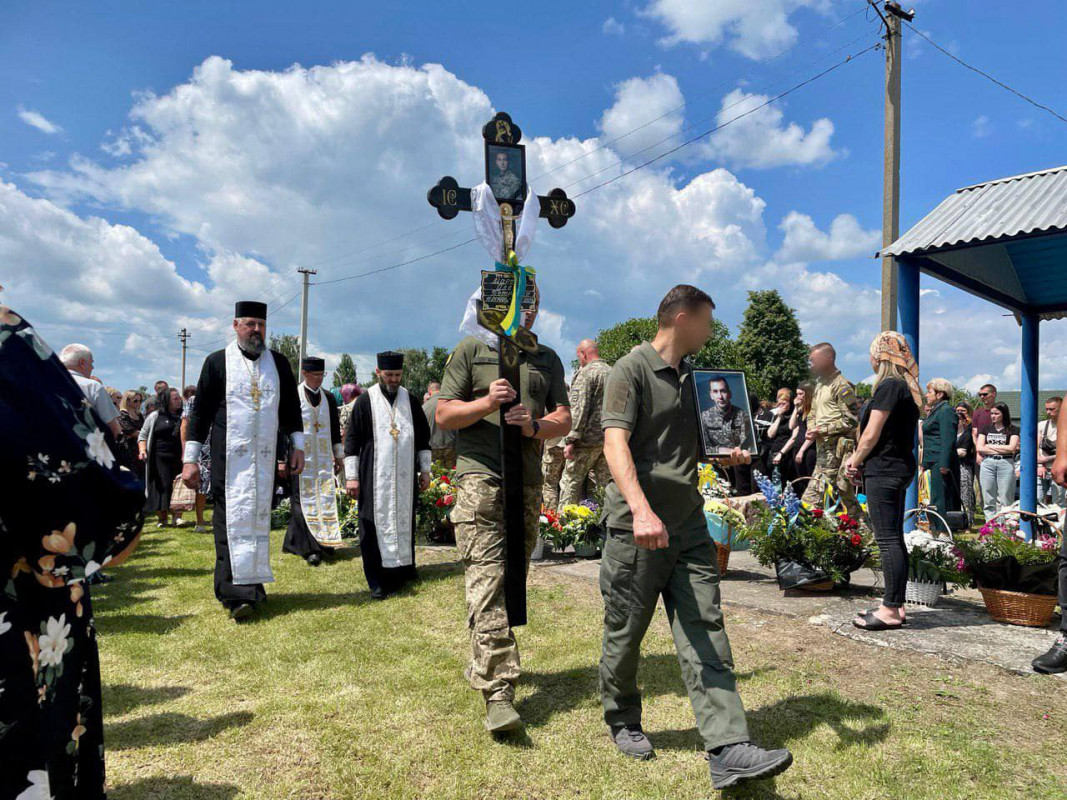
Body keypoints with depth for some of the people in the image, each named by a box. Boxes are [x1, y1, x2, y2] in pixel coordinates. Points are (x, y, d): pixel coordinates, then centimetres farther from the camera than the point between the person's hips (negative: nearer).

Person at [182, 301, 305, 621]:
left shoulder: (278, 362, 9)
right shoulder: (217, 362, 1)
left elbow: (291, 406, 15)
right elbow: (200, 411, 1)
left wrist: (297, 445, 8)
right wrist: (190, 459, -3)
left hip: (265, 456, 3)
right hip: (229, 458, -3)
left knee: (259, 516, 7)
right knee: (233, 517, -6)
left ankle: (252, 581, 19)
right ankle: (236, 592, -5)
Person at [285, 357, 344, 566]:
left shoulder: (329, 398, 9)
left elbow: (335, 429, 15)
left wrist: (339, 455, 14)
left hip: (323, 459, 5)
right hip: (300, 458, -5)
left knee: (325, 497, 6)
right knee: (305, 499, -5)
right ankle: (310, 548, -5)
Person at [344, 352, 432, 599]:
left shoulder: (410, 400, 7)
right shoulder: (365, 400, -1)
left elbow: (423, 437, 14)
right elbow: (352, 439, -1)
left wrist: (424, 470, 11)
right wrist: (351, 475, -5)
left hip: (405, 476, 3)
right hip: (375, 476, -3)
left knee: (404, 521, 8)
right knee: (376, 524, 0)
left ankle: (403, 569, 20)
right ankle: (377, 581, 7)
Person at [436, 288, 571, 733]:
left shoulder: (548, 359, 18)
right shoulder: (472, 349, 7)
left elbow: (564, 419, 13)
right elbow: (443, 414, 3)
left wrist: (535, 425, -9)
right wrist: (486, 403, -15)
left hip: (528, 484, 5)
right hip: (479, 477, -4)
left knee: (512, 583, 11)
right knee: (486, 584, -13)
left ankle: (482, 664, 30)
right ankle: (498, 695, -13)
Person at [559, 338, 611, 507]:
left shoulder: (586, 373, -8)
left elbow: (578, 409, -16)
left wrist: (571, 439, -16)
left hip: (588, 438, -7)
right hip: (609, 439, 7)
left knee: (570, 482, 0)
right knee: (603, 483, 10)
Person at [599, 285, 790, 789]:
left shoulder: (693, 376, 16)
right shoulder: (631, 370, -8)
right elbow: (616, 443, -21)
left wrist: (728, 454, 5)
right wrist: (641, 510, -33)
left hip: (689, 525, 7)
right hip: (638, 526, -6)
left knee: (705, 632, 1)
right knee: (625, 633, 9)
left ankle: (728, 749, 3)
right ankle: (622, 721, 31)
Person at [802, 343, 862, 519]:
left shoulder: (841, 385, -9)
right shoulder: (820, 384, 19)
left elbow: (851, 419, -15)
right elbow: (813, 414, 27)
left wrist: (822, 430, -15)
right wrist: (810, 429, 7)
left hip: (835, 449, -9)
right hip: (823, 449, 9)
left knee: (812, 496, -14)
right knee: (845, 493, 14)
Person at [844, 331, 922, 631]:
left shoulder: (888, 386, -14)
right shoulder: (907, 387, 16)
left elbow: (872, 433, -16)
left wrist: (856, 462, -1)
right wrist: (859, 460, 11)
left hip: (884, 471, -10)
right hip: (901, 467, 10)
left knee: (888, 540, -7)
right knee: (895, 539, 13)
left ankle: (891, 611, -3)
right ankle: (896, 605, 20)